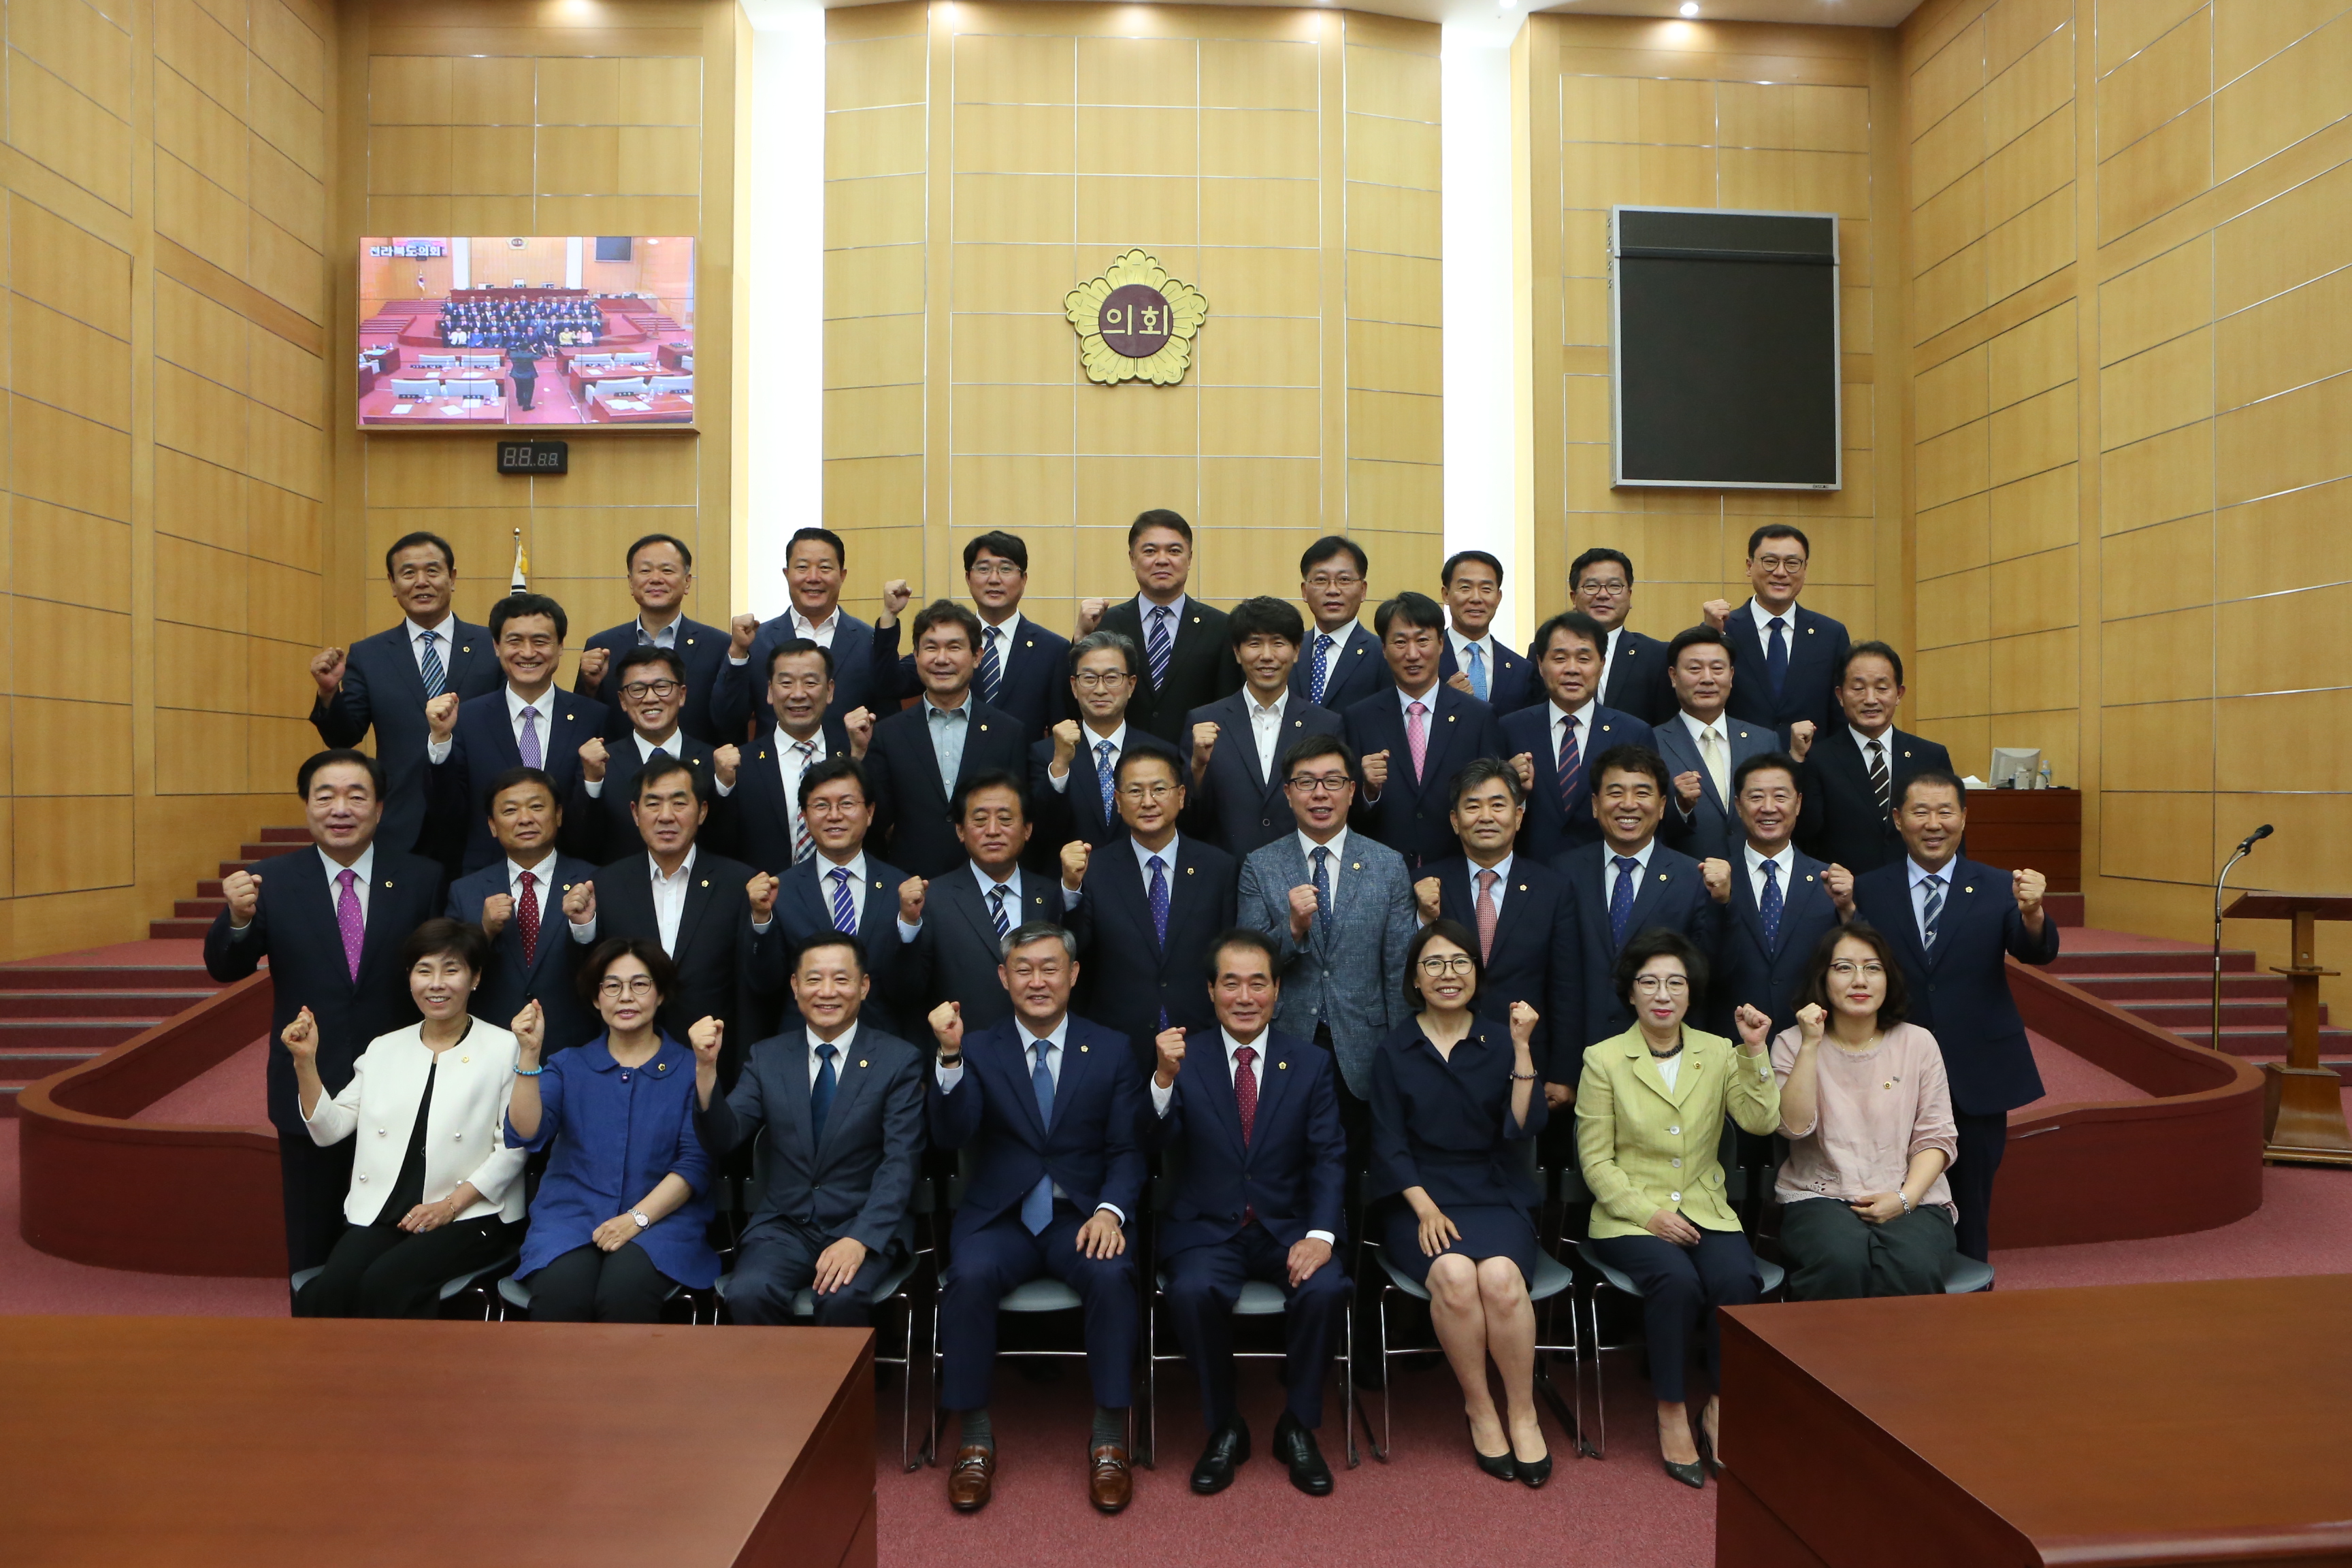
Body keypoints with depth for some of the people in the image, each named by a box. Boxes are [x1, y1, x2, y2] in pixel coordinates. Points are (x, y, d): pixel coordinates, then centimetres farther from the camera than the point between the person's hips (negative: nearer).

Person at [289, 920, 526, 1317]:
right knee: (327, 1291, -23)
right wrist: (305, 1062, 1)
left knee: (384, 1285, -27)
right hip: (380, 1213, 4)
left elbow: (514, 1147, -5)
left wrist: (453, 1203, -11)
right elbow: (329, 1129, 10)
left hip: (470, 1214, -4)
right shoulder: (383, 1049, 17)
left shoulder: (505, 1049, 1)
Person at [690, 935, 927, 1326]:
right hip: (784, 1225, 2)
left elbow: (901, 1164, -9)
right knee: (748, 1293, -27)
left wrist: (859, 1240, -23)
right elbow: (722, 1141, -1)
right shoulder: (766, 1058, 8)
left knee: (843, 1297, -31)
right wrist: (707, 1067, -16)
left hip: (865, 1225, -2)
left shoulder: (899, 1060, -1)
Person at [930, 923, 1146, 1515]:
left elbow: (1127, 1150, 3)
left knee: (1112, 1276, -31)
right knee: (970, 1277, -31)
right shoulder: (978, 1051, 5)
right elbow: (952, 1135, -10)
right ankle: (974, 1436, -13)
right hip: (1000, 1217, 0)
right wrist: (949, 1056, -25)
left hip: (1082, 1215, 0)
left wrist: (1110, 1210, -16)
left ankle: (1109, 1438, -16)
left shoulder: (1111, 1051, 6)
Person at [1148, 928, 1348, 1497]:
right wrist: (1164, 1079, -30)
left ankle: (1298, 1428, -2)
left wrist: (1320, 1234, -17)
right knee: (1192, 1291, -30)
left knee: (1325, 1290, -27)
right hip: (1207, 1229, -1)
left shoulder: (1311, 1063, 4)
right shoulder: (1183, 1056, 1)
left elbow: (1329, 1157, -1)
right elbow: (1158, 1142, -11)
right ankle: (1224, 1428, -5)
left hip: (1287, 1228, 1)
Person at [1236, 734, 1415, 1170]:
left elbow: (1399, 970, 3)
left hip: (1361, 1054, 0)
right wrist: (1293, 927, -19)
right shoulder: (1259, 867, 1)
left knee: (1357, 1169, 8)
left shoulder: (1389, 866, 2)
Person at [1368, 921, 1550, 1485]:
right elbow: (1389, 1143, 2)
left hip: (1495, 1194, 1)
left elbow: (1524, 1127, -4)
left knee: (1500, 1276, -30)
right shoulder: (1394, 1051, 7)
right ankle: (1479, 1408, -10)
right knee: (1453, 1274, -31)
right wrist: (1424, 1207, -12)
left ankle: (1523, 1413, -10)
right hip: (1419, 1196, 0)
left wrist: (1522, 1047, -12)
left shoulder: (1500, 1043, 8)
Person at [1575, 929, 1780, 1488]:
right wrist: (1649, 1212, -14)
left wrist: (1755, 1052, -15)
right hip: (1631, 1215, -2)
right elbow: (1596, 1159, -2)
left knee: (1736, 1280, -28)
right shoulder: (1603, 1059, 0)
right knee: (1677, 1281, -31)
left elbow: (1760, 1122, -6)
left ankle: (1721, 1409, -5)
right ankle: (1671, 1413, -11)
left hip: (1705, 1210, 3)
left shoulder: (1718, 1054, 9)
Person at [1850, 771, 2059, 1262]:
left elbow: (2038, 952, -13)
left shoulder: (1998, 888, 1)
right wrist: (1843, 912, -26)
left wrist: (2032, 913, -35)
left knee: (1971, 1213, 13)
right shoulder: (1868, 890, 0)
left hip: (1978, 1078, 1)